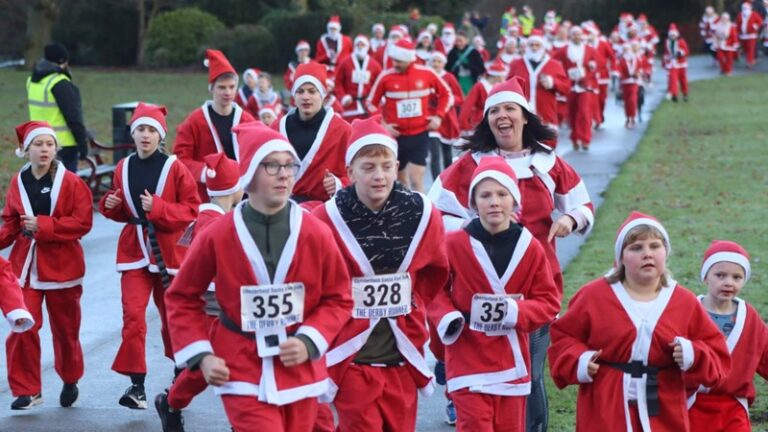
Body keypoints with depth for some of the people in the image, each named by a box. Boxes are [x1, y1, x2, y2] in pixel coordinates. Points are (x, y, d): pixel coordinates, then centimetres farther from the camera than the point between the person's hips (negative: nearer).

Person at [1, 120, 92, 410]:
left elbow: (83, 222, -14)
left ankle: (70, 381, 34)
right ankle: (27, 390, 3)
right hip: (25, 264, 2)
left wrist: (43, 226, -21)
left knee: (65, 329, 11)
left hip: (61, 265, -2)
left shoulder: (71, 183, -8)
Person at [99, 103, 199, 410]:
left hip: (168, 249, -2)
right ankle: (137, 385, -10)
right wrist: (111, 206, -5)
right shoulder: (123, 168, 4)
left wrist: (159, 208, -22)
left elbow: (192, 209, -10)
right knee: (133, 314, -12)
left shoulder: (174, 168, -9)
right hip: (134, 249, 2)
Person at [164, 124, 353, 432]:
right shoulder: (217, 236, -8)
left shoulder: (316, 233, -5)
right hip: (244, 374, -3)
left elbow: (338, 298, 4)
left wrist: (310, 341, -11)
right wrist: (200, 355, -7)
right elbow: (181, 298, 3)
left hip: (300, 370, 3)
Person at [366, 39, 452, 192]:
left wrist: (438, 116, -1)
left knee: (416, 178, -12)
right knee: (400, 181, 12)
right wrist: (382, 124, -6)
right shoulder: (385, 77, -5)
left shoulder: (427, 74, -4)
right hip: (396, 135, 1)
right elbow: (372, 103, 6)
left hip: (420, 135, -1)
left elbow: (446, 95, 11)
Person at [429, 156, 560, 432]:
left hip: (512, 363, 3)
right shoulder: (454, 244, -8)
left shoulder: (530, 247, -2)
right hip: (468, 361, -3)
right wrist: (448, 317, -17)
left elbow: (549, 300, 3)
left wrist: (515, 312, -15)